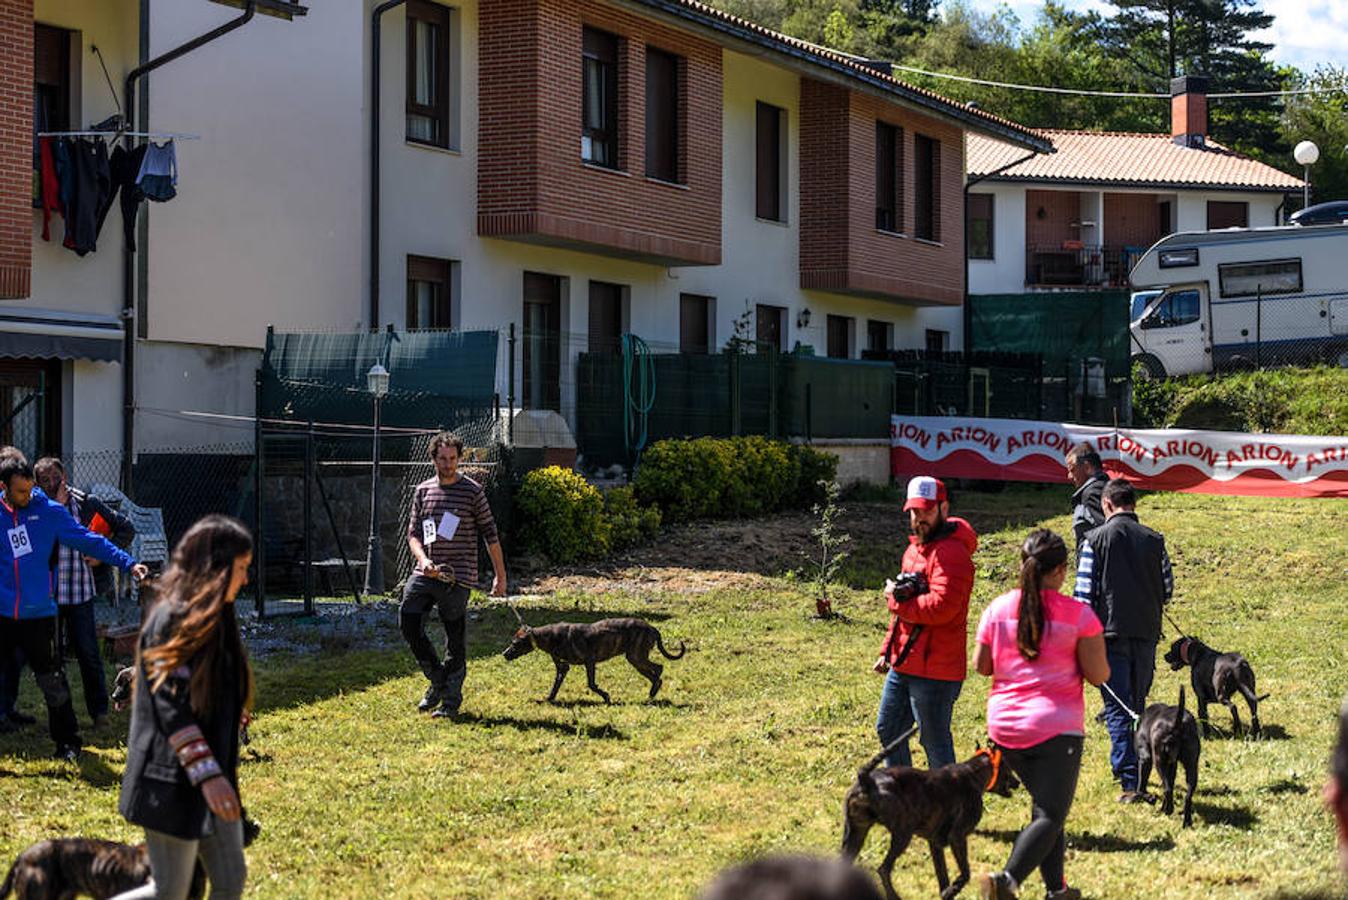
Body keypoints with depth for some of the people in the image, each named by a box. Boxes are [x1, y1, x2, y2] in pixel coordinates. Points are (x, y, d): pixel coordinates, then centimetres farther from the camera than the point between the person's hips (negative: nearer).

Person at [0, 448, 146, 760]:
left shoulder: (48, 511, -2)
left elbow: (88, 540, -1)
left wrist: (128, 562, -6)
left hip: (39, 614, 0)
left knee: (53, 683, 5)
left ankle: (68, 742, 19)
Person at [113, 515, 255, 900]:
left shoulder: (213, 617, 12)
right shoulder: (174, 619, -17)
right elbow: (171, 705, -22)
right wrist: (207, 774, -26)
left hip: (213, 777, 9)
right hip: (174, 781, -9)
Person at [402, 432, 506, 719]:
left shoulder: (472, 491, -1)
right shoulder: (422, 491, 10)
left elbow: (490, 534, 1)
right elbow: (413, 532, 11)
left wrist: (500, 575, 1)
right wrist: (423, 560, -9)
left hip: (457, 576, -4)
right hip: (425, 573, 4)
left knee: (456, 641, -1)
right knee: (408, 623, -3)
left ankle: (451, 700, 8)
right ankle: (437, 679, 16)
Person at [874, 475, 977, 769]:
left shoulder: (952, 553, -17)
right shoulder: (914, 549, 16)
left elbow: (941, 607, -29)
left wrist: (896, 599, -16)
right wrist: (887, 651, 22)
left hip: (934, 670, -10)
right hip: (903, 665, 10)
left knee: (933, 740, -1)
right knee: (888, 729, 19)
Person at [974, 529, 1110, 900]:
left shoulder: (998, 609, 0)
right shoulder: (1079, 615, -10)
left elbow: (981, 666, 6)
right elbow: (1098, 675, -8)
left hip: (1005, 726, 5)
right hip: (1056, 727, -5)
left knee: (1047, 806, 21)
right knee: (1050, 816, -3)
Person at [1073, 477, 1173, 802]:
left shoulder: (1095, 539, -5)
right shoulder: (1155, 540, 5)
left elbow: (1084, 593, -7)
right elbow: (1167, 591, 8)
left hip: (1111, 633, -4)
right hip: (1146, 635, 4)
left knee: (1118, 710, -2)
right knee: (1137, 706, 19)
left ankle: (1131, 782, -10)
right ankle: (1128, 766, 31)